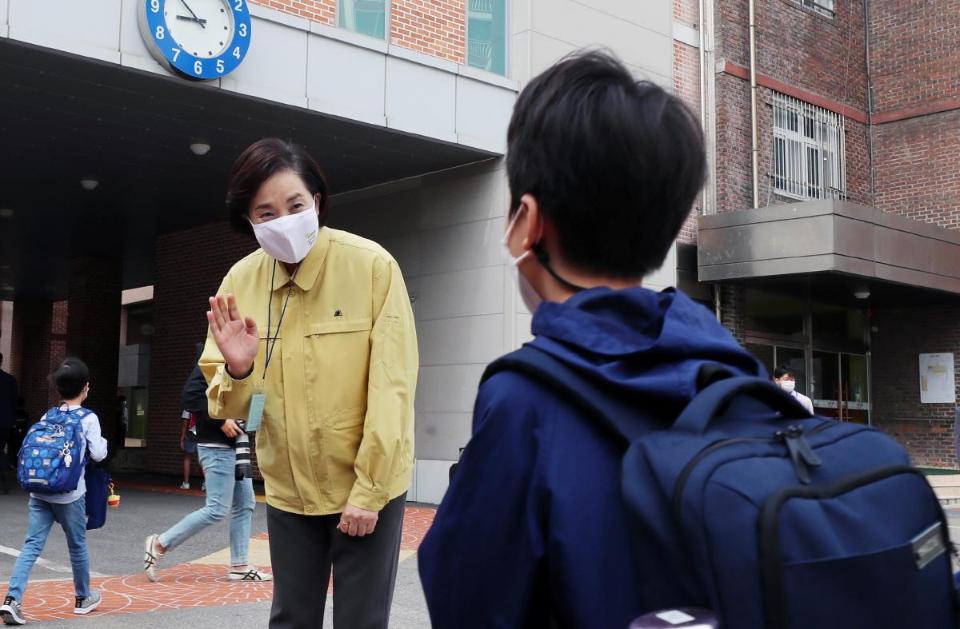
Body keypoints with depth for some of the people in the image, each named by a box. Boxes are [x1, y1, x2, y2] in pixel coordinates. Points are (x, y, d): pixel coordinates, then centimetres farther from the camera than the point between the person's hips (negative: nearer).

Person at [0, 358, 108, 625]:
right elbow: (98, 454, -7)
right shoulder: (88, 418, -4)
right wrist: (102, 442, 12)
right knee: (77, 546, 13)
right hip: (69, 494, -4)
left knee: (32, 545, 1)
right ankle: (83, 598, 29)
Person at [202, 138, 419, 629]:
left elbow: (392, 387, -14)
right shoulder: (240, 282, -3)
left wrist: (369, 489, -14)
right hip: (288, 490, 4)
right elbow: (228, 408, 2)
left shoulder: (371, 265, -15)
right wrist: (237, 371, -20)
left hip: (366, 486, -3)